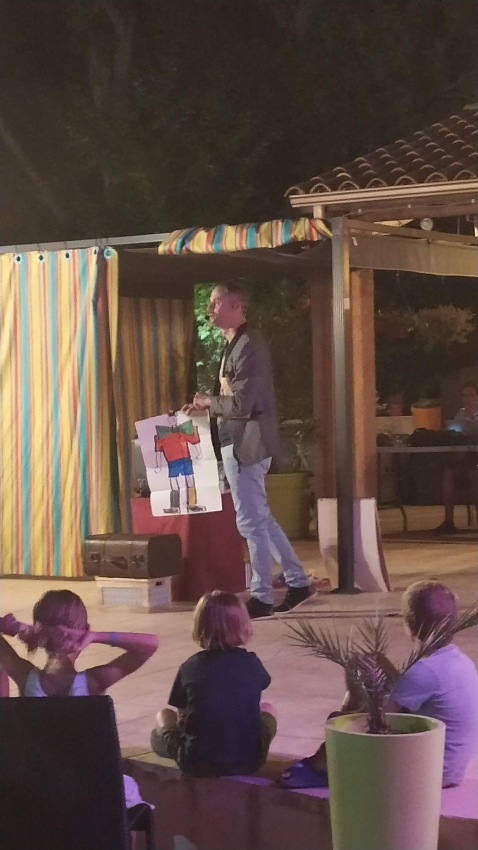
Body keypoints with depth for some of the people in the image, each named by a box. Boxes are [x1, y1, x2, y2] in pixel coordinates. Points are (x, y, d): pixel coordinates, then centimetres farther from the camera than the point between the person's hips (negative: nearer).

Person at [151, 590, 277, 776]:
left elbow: (182, 716, 7)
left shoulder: (190, 667, -3)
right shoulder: (252, 663, 1)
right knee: (267, 709, 29)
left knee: (164, 715, 27)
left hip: (197, 763, 0)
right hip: (248, 761, 0)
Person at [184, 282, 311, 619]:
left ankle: (262, 598, 5)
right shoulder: (235, 345, 14)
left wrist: (208, 402, -8)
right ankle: (298, 582, 24)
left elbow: (241, 403, -23)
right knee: (260, 518, 16)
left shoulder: (249, 345, -17)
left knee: (251, 521, -3)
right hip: (239, 442, 10)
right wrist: (207, 407, 6)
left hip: (246, 443, -10)